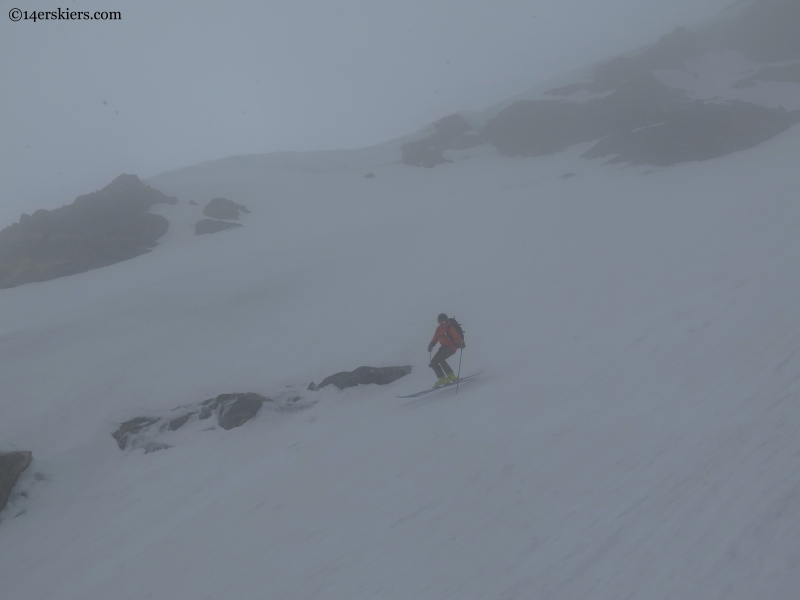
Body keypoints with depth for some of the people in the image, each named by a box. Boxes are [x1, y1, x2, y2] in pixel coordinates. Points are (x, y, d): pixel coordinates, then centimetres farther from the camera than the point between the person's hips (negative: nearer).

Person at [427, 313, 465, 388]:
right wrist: (431, 345, -2)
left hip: (452, 347, -8)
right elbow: (435, 338, 14)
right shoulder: (439, 329, 8)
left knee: (440, 358, -28)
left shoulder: (450, 328, -16)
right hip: (444, 347, 8)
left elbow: (457, 337, -26)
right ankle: (442, 379, 4)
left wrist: (460, 343, -45)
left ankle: (451, 376, -20)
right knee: (433, 362, -1)